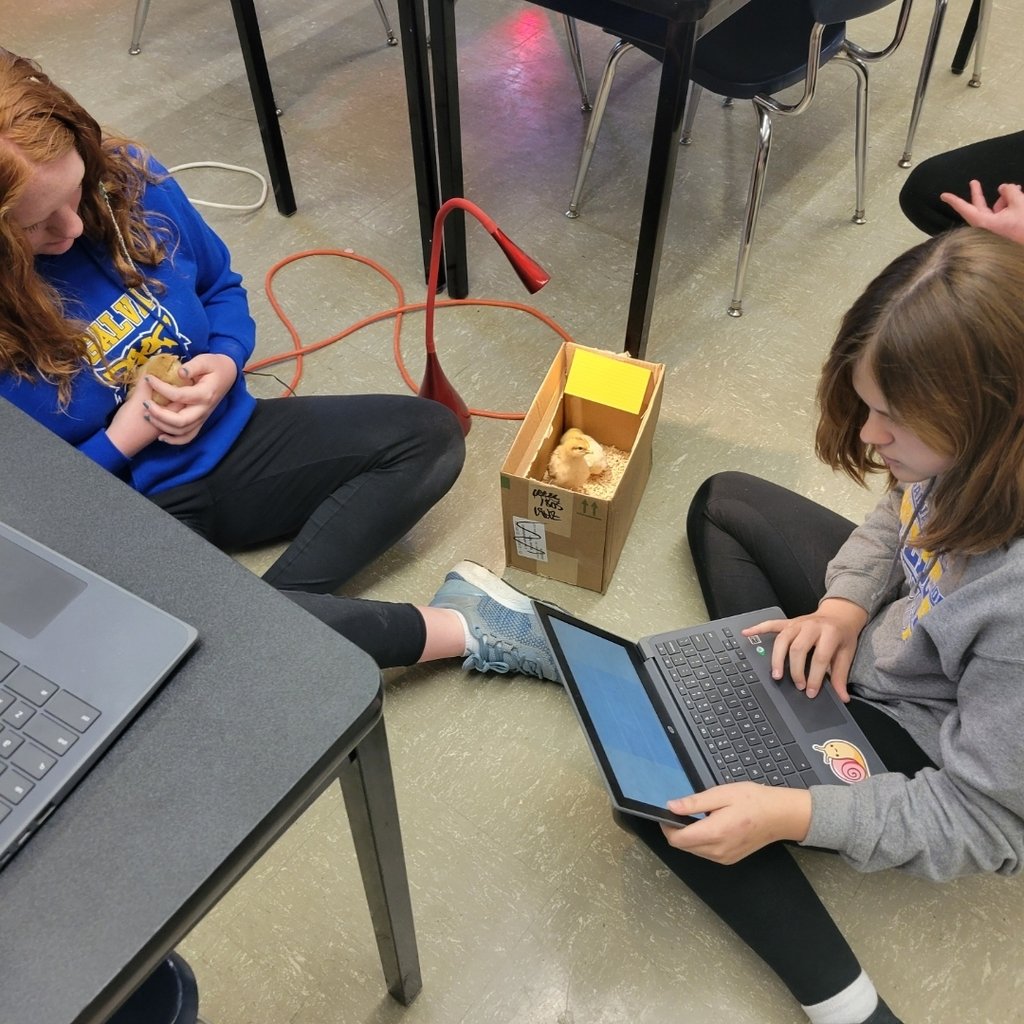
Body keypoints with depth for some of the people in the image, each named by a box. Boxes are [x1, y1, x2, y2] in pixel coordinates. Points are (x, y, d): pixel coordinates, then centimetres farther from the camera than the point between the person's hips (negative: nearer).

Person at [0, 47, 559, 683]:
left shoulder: (131, 181, -9)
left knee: (431, 437, -5)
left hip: (224, 437, 6)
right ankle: (458, 628, -24)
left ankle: (277, 604, -21)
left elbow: (221, 285, 9)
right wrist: (126, 435, -21)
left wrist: (224, 364, -11)